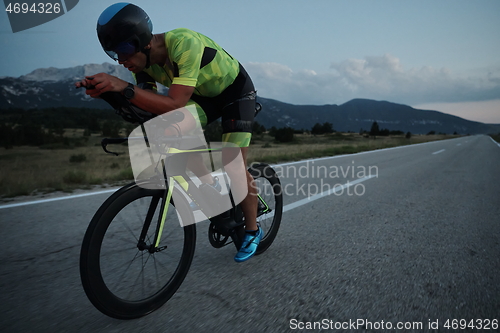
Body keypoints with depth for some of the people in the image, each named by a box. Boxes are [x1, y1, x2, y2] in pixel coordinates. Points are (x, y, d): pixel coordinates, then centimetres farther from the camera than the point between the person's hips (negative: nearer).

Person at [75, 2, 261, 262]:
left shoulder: (184, 43, -36)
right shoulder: (146, 61, -14)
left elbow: (176, 106, -44)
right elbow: (146, 106, -17)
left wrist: (124, 87, -49)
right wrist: (107, 90, -32)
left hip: (237, 92, -7)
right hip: (206, 95, 7)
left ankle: (253, 231, 10)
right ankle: (210, 185, 6)